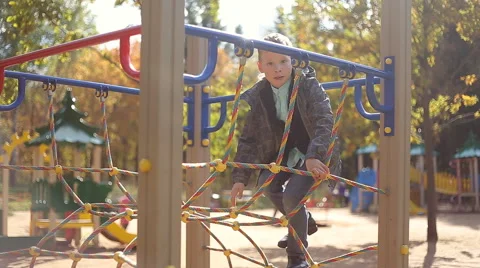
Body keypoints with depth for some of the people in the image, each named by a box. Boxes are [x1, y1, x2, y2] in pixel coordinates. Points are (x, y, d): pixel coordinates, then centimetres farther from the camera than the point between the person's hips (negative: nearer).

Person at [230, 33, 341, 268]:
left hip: (314, 153, -5)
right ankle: (302, 221, 10)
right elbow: (249, 138, -2)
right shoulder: (257, 96, -6)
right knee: (266, 184, -21)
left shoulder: (308, 85, -17)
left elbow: (325, 122, -27)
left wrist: (313, 156, -42)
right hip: (282, 153, 5)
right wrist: (240, 177, -10)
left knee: (292, 195, -25)